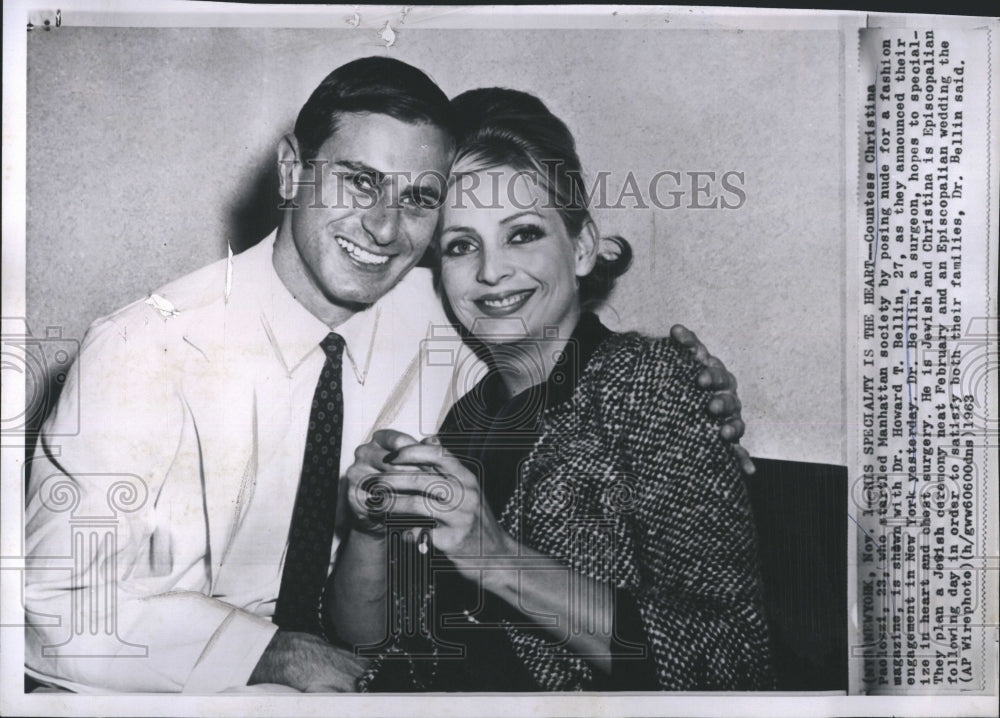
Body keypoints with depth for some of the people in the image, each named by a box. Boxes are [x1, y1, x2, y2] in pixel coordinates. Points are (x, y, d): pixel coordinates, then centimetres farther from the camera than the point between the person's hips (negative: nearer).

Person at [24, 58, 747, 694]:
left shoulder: (434, 314, -8)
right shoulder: (149, 349, -18)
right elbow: (64, 605, -19)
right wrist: (276, 653, -23)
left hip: (343, 670, 3)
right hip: (151, 685, -3)